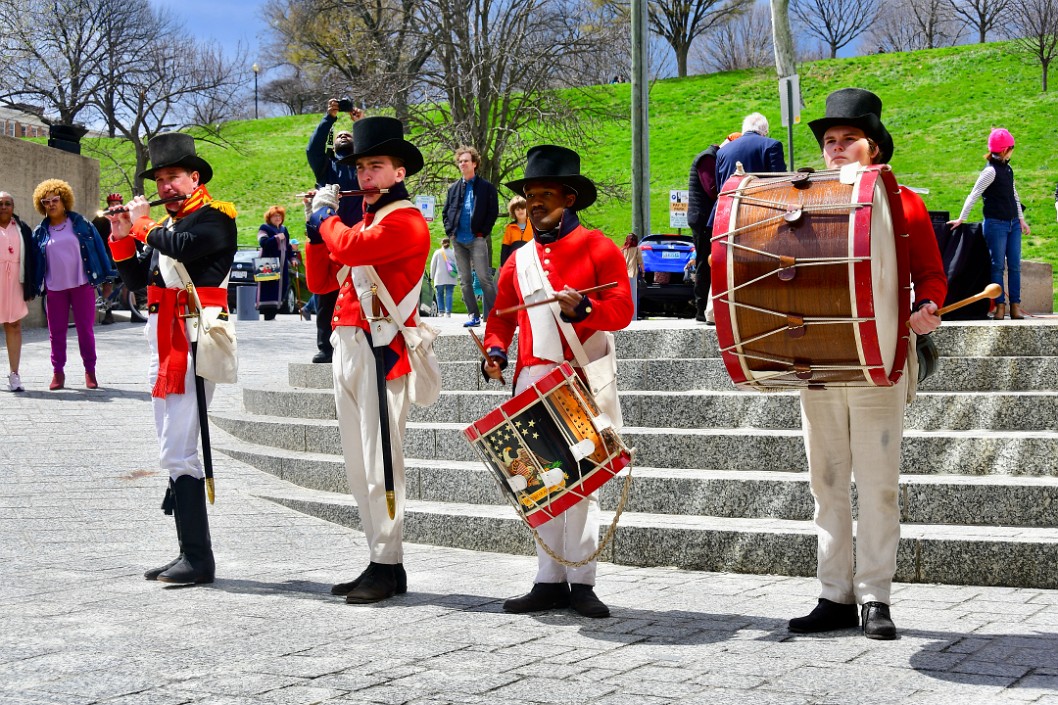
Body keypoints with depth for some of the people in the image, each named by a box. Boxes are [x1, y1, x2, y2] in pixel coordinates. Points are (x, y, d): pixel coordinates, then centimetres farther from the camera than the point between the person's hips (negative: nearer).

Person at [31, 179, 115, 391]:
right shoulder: (41, 232, 7)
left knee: (85, 329, 2)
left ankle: (90, 371, 11)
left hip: (81, 284, -2)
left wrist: (106, 277, -3)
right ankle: (58, 372, 12)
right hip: (55, 288, 2)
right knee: (56, 331, 5)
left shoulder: (80, 223, 1)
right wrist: (33, 287, 6)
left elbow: (98, 247, 1)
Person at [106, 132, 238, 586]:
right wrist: (122, 240, 4)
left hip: (194, 340, -9)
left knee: (178, 453, -14)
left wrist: (144, 225, -7)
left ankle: (198, 558, -11)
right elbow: (137, 281, 18)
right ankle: (189, 554, 15)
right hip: (163, 341, 9)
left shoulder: (215, 217, -4)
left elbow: (182, 247, -23)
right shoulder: (166, 224, 19)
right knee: (174, 451, 10)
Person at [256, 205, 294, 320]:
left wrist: (292, 258, 19)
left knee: (282, 287, 3)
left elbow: (287, 246, 27)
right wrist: (276, 238, -19)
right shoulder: (265, 228, -1)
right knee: (268, 289, -11)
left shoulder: (284, 229, 20)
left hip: (282, 264, 7)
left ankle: (272, 314, 9)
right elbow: (263, 242, -17)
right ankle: (268, 315, -11)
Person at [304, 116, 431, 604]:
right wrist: (320, 225, 10)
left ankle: (389, 567, -3)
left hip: (380, 351, -9)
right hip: (348, 349, 9)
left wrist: (326, 219, -3)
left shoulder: (406, 221, -7)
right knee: (358, 465, 10)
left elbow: (351, 249, -22)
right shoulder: (364, 222, 21)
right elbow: (320, 278, 20)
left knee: (379, 463, -8)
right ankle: (379, 561, 16)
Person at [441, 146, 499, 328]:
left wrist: (483, 232, -8)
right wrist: (449, 230, 5)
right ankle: (473, 316, 10)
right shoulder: (454, 188, 14)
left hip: (477, 239, -5)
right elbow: (445, 212, 19)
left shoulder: (486, 187, 1)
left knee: (484, 278, -10)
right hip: (458, 240, 5)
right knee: (464, 280, 6)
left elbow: (493, 212, -2)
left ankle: (492, 315, -7)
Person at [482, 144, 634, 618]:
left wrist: (582, 308, -23)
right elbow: (501, 317, 20)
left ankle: (581, 582, 2)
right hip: (533, 385, 5)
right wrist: (494, 351, 1)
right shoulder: (518, 261, 17)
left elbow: (622, 309, -6)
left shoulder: (598, 248, 2)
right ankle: (549, 580, 10)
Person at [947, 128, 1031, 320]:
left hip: (1013, 224, 7)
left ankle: (1015, 306, 6)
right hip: (996, 224, -7)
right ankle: (1000, 306, 2)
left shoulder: (1008, 169, 12)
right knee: (998, 265, -3)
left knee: (1015, 265, 4)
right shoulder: (991, 171, -12)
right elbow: (974, 195, -11)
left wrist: (1021, 219, 17)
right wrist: (961, 219, -11)